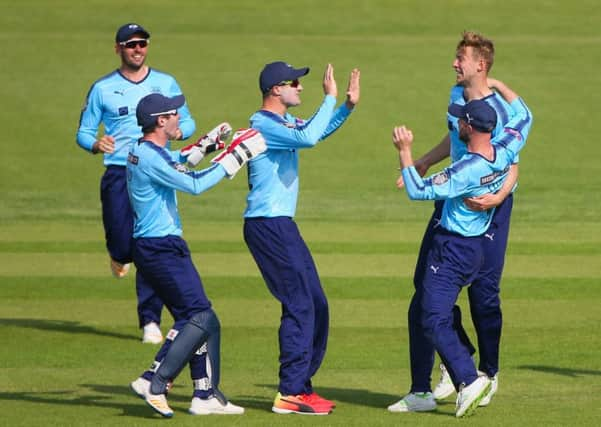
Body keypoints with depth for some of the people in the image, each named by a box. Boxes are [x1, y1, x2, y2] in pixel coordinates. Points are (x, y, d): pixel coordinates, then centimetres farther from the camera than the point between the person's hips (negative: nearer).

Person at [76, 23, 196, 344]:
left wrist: (178, 131, -9)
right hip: (119, 174, -1)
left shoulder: (166, 84, 12)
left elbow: (188, 122, 15)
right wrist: (95, 144, -16)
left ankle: (150, 321, -3)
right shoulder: (102, 89, 7)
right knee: (123, 245, -7)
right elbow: (83, 132, 7)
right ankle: (120, 254, 33)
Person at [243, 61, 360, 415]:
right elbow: (307, 137, -30)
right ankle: (290, 394, -10)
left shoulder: (285, 121, 15)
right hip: (267, 225, -10)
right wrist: (330, 98, -22)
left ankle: (300, 386, 17)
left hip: (283, 226, 10)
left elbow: (316, 131, 26)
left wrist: (348, 106, 10)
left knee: (316, 306, 12)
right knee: (299, 305, -11)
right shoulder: (263, 125, -16)